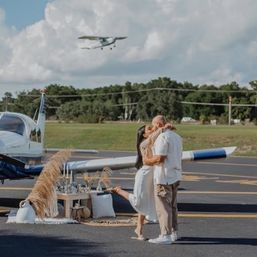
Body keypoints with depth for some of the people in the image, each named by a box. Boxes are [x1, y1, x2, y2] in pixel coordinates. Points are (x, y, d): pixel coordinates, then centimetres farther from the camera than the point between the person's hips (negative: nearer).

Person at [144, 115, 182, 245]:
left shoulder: (162, 137, -15)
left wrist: (148, 161, -4)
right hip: (175, 176, 9)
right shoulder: (176, 136, 13)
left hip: (164, 177, -9)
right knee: (172, 205, 16)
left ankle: (166, 236, -4)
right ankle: (173, 233, 21)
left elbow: (160, 158, -22)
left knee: (163, 206, -5)